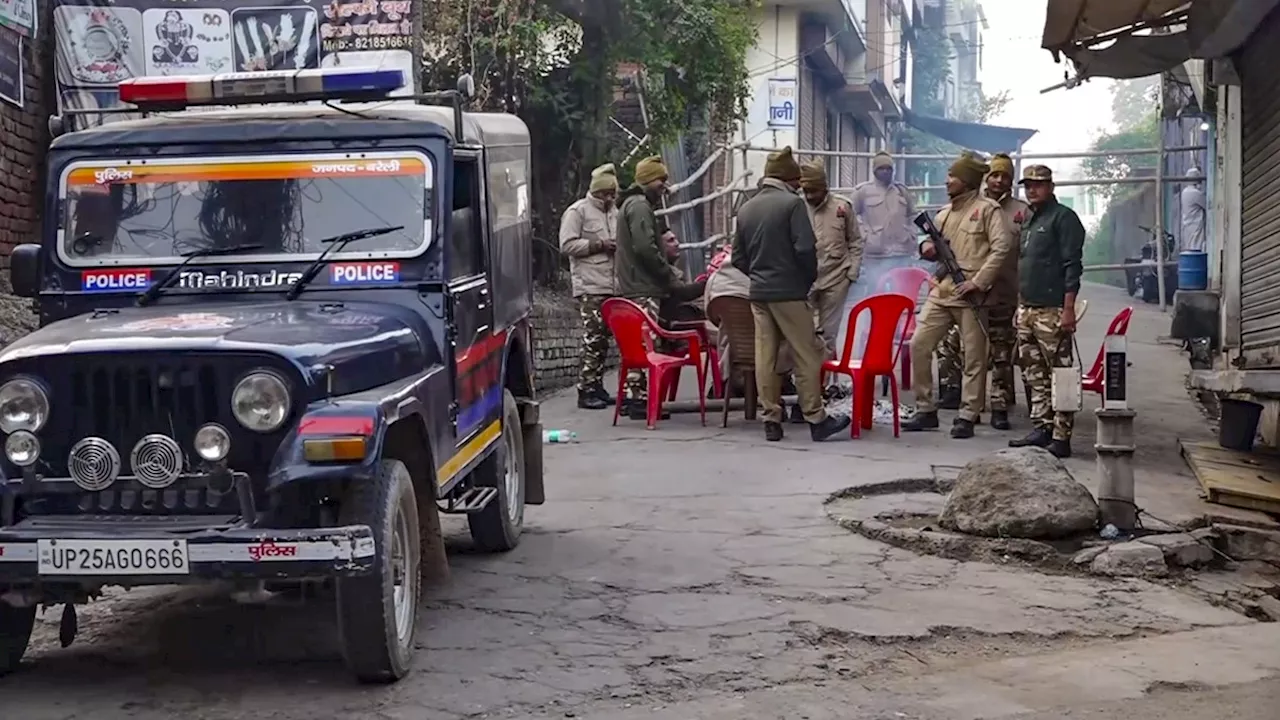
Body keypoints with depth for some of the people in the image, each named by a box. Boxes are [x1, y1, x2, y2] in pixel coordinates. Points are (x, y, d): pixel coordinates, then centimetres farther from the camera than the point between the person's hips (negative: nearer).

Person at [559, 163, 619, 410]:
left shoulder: (613, 211, 21)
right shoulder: (577, 211, -4)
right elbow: (567, 244, -12)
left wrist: (618, 246, 7)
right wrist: (599, 245, -15)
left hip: (611, 285, 8)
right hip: (590, 287, -8)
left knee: (603, 339, 8)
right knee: (592, 339, -10)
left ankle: (597, 387, 14)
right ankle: (586, 391, -8)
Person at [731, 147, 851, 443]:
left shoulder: (746, 208, 10)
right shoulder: (792, 203, -8)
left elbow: (738, 258, 12)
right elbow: (805, 248, -15)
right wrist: (810, 278, 1)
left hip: (759, 293, 6)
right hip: (789, 291, -6)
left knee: (765, 357, 6)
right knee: (807, 355, 1)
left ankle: (771, 420, 8)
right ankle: (815, 418, 2)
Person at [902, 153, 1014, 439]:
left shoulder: (987, 209, -3)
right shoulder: (945, 213, 18)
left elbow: (1002, 247, -13)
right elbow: (932, 247, 27)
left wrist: (978, 282, -18)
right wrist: (927, 247, 2)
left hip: (970, 295, -7)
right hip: (940, 291, 7)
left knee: (974, 358, -1)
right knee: (919, 345, 0)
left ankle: (967, 417, 5)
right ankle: (925, 410, 9)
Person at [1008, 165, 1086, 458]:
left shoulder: (1064, 218, -5)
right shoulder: (1028, 221, 21)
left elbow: (1072, 266, -12)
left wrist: (1068, 308, -18)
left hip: (1052, 311, -9)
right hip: (1027, 310, 9)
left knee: (1059, 375, -7)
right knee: (1034, 375, 11)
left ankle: (1061, 437, -8)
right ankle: (1042, 428, 17)